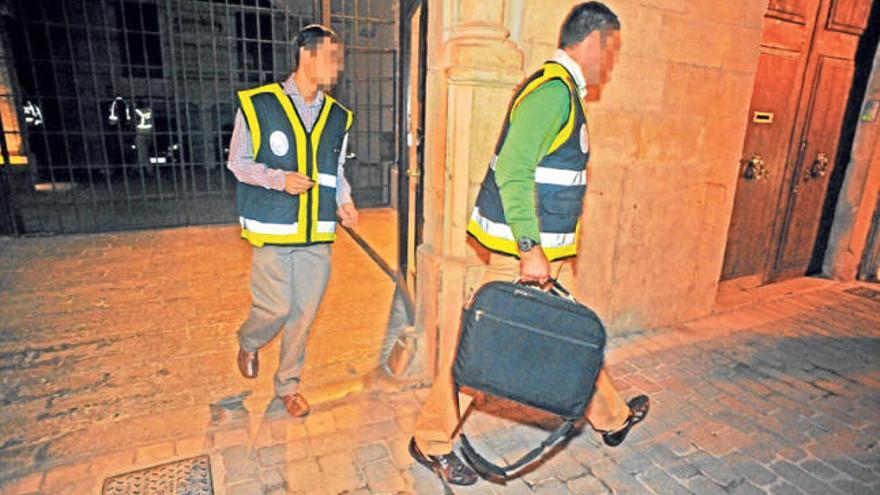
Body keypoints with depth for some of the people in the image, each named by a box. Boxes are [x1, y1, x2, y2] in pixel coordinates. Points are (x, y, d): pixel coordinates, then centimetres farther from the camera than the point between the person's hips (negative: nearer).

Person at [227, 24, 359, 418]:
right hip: (272, 231, -3)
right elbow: (238, 161, 0)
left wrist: (344, 201, -5)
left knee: (304, 314, 8)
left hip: (317, 235, 4)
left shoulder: (338, 117, 6)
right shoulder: (257, 105, -5)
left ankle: (288, 384, 29)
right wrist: (280, 179, -17)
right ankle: (248, 342, 38)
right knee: (276, 308, 1)